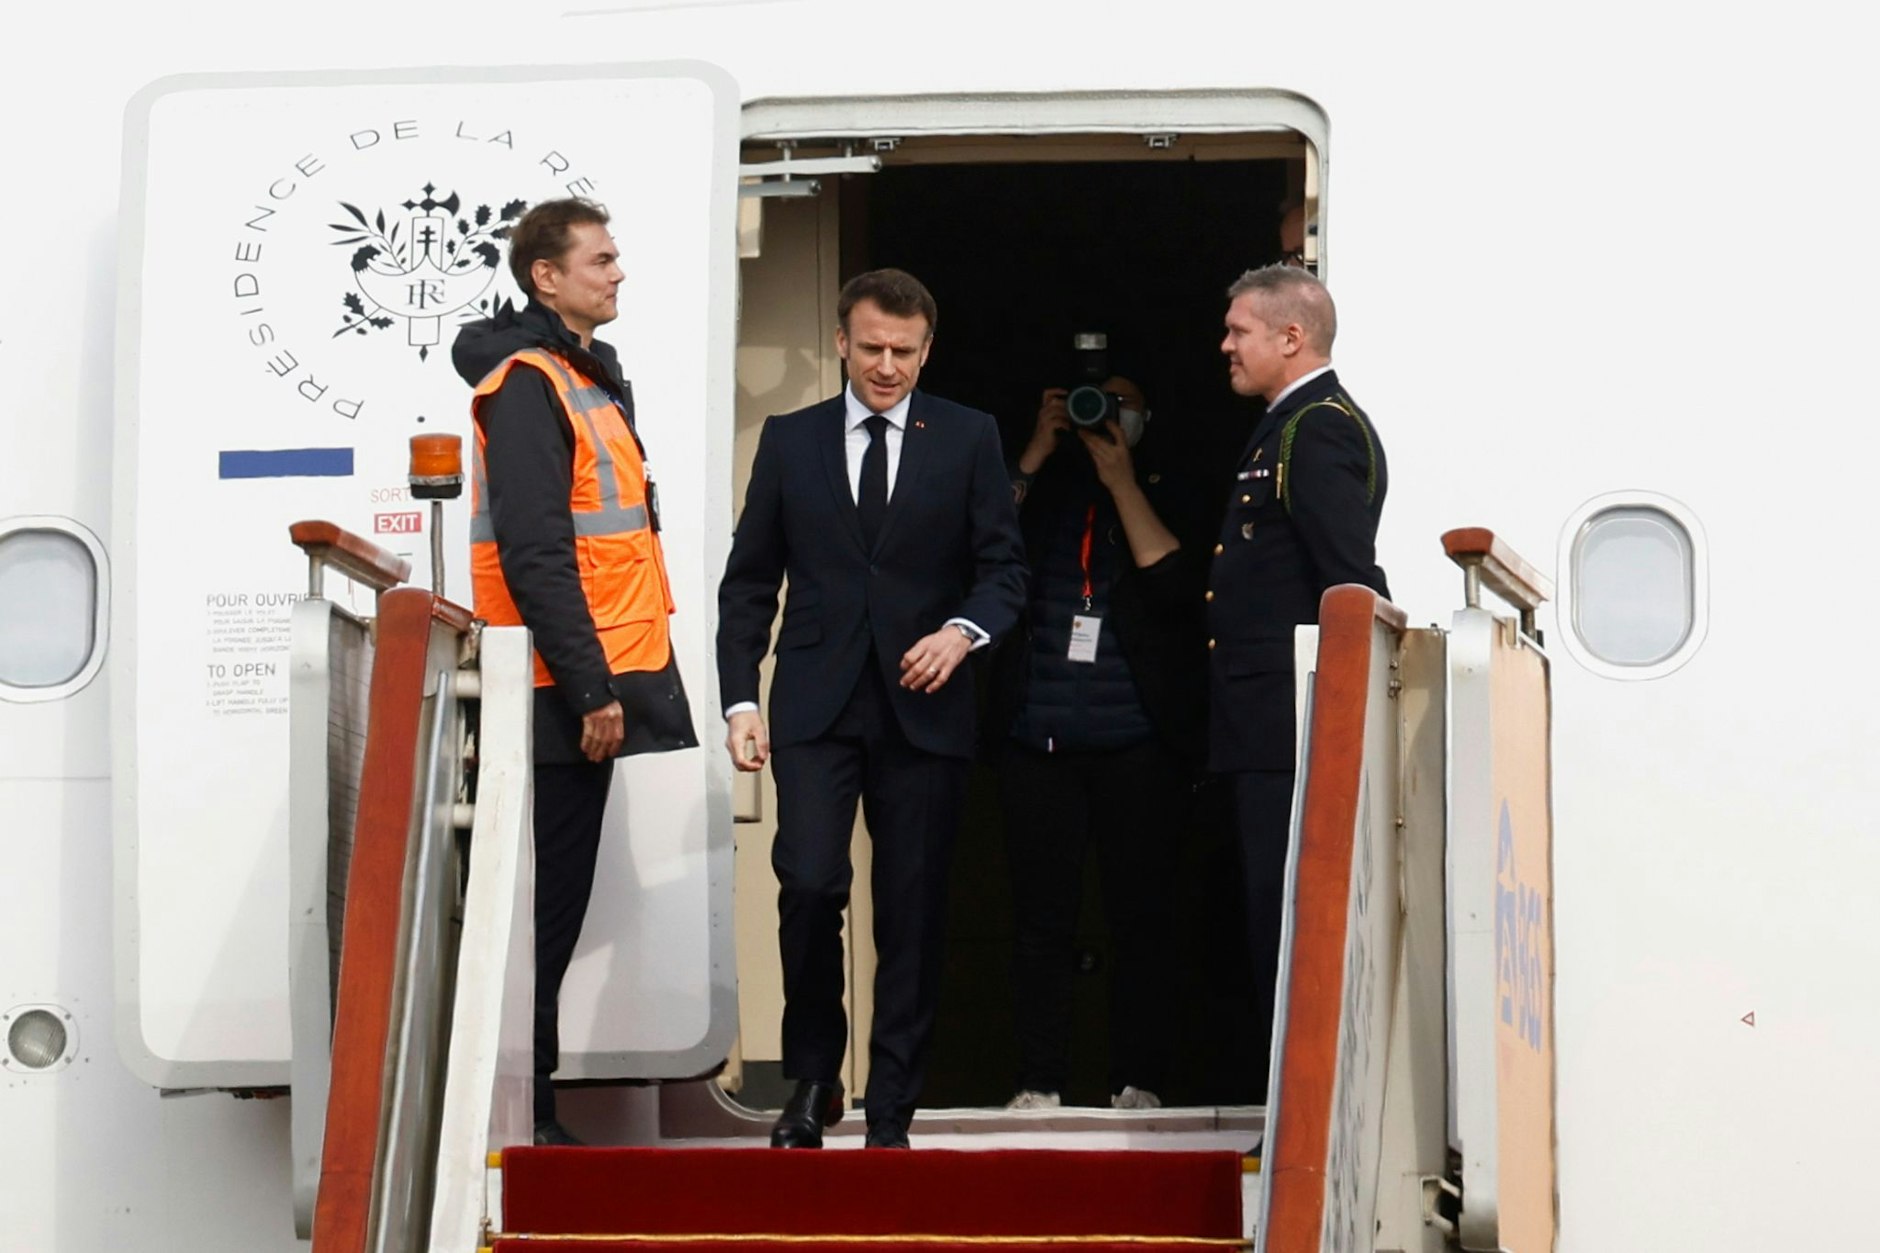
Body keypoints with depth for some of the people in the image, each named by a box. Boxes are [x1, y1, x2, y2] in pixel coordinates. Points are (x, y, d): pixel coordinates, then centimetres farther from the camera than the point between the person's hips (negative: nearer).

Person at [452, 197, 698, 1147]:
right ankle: (519, 1118, -3)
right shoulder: (527, 384, -12)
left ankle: (528, 1112, 16)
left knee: (552, 906, 11)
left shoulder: (587, 376, 19)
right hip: (566, 698, -10)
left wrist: (607, 679, 17)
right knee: (544, 907, -7)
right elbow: (534, 555, -19)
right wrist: (589, 689, -21)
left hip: (589, 689, 10)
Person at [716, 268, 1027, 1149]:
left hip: (922, 706, 0)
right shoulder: (790, 440, 9)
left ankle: (891, 1111, 10)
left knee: (912, 912, 1)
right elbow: (749, 581, 10)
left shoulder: (968, 439, 7)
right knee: (810, 881, -16)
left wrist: (964, 631, -14)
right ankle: (812, 1079, 3)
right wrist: (740, 699, 0)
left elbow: (1003, 568, 6)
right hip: (816, 705, 0)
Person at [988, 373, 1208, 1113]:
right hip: (1038, 739, 1)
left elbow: (1175, 584, -7)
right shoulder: (1039, 487, 13)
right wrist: (1037, 455, -4)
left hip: (1137, 743, -1)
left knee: (1140, 914, 0)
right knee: (1042, 918, 1)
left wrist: (1122, 482, -7)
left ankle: (1138, 1084, 4)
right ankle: (1039, 1084, 4)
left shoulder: (1163, 493, 10)